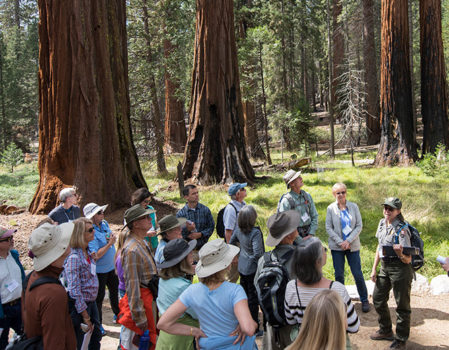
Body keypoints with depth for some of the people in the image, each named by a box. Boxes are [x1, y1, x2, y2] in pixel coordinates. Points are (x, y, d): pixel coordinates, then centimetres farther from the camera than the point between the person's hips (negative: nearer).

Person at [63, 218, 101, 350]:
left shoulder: (87, 252, 3)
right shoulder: (74, 257, -24)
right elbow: (74, 290, -24)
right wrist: (85, 316, -21)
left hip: (91, 302, 8)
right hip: (79, 305, -8)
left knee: (96, 336, 20)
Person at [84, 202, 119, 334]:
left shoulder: (105, 223, -1)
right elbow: (96, 255, -30)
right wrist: (110, 243, -28)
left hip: (111, 267, 8)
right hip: (99, 270, -8)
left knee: (114, 291, 25)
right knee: (99, 297, 8)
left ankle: (117, 315, 46)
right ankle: (98, 324, 25)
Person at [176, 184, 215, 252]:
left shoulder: (205, 210, 2)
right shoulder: (180, 214, -2)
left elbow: (211, 227, 3)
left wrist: (200, 234, -12)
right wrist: (187, 229, -20)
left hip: (203, 246, 1)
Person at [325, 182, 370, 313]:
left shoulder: (353, 207, 1)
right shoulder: (331, 208, -1)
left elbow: (359, 226, -1)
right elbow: (328, 228, -3)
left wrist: (348, 241, -11)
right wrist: (340, 242, -11)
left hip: (352, 246, 0)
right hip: (336, 247, 0)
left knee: (358, 274, 0)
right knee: (339, 275, 5)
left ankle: (364, 300, 15)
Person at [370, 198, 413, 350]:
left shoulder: (402, 229, -19)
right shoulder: (382, 223, 4)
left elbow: (408, 260, -17)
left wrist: (400, 254, -40)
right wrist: (374, 268, 13)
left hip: (400, 269, -8)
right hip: (384, 267, 8)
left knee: (402, 305, 4)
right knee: (378, 299, 17)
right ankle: (385, 331, 38)